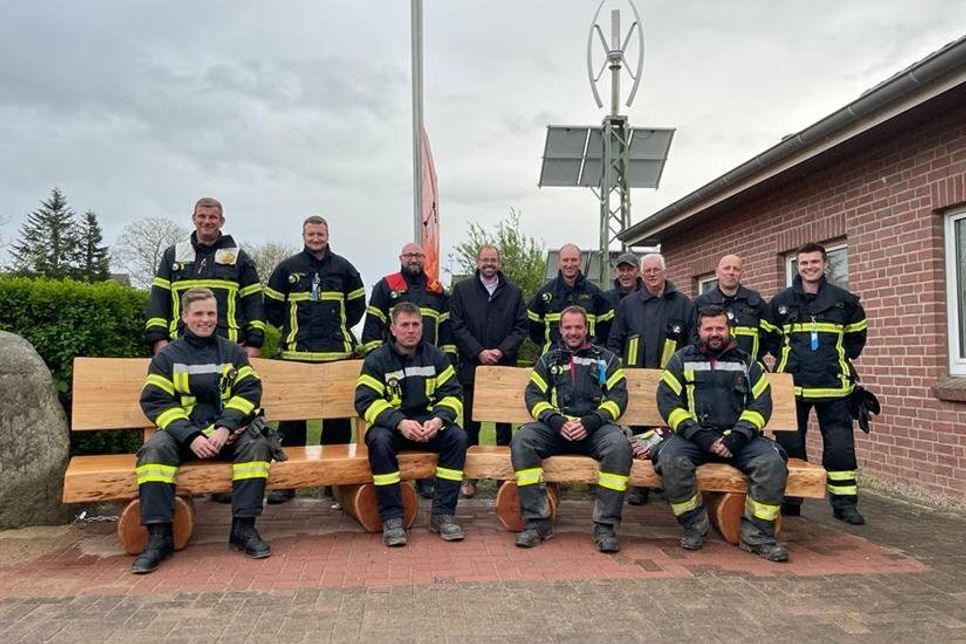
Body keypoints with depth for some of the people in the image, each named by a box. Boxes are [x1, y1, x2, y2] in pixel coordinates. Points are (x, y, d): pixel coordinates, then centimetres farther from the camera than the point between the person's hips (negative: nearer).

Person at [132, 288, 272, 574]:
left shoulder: (233, 352, 14)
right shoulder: (167, 356, 10)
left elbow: (249, 390, 2)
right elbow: (155, 401, -1)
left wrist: (225, 427, -16)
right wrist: (191, 436, -16)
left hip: (227, 432, 0)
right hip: (183, 433, 0)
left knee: (256, 444, -29)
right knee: (154, 449, -30)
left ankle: (243, 528, -23)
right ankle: (159, 536, -24)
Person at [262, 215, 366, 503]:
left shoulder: (343, 267, 9)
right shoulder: (287, 268, 6)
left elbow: (357, 304, 18)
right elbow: (272, 306, 12)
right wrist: (291, 329, 11)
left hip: (337, 353, 1)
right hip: (296, 353, -1)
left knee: (338, 417, 4)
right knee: (291, 416, 2)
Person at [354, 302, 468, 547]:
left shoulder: (436, 357, 7)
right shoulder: (377, 360, -1)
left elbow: (452, 394, 2)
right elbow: (366, 401, -11)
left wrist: (438, 419, -20)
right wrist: (400, 423, -26)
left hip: (429, 425, 3)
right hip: (391, 425, -2)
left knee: (457, 437, -24)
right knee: (379, 441, -35)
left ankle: (443, 514, -16)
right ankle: (392, 517, -23)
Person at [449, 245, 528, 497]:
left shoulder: (514, 293, 10)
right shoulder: (462, 290, 6)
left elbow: (521, 327, 4)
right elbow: (458, 326, -1)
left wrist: (501, 351, -10)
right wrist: (479, 352, -11)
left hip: (505, 367, 1)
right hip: (472, 367, -1)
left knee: (504, 424, 6)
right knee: (471, 423, 5)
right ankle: (470, 475, 15)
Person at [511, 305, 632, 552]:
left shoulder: (606, 359, 20)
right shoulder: (548, 360, 23)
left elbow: (618, 396, 7)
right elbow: (533, 395, 10)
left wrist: (590, 422, -11)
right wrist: (556, 421, -10)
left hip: (594, 427, -1)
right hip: (555, 427, 1)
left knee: (619, 445, -34)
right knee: (522, 440, -29)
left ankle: (605, 525, -25)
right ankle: (537, 521, -25)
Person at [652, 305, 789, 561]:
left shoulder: (747, 363, 18)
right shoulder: (681, 360, 13)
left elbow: (760, 404, 7)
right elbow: (668, 402, 1)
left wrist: (737, 437, -11)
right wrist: (700, 435, -12)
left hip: (738, 437, 2)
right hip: (693, 436, -1)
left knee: (773, 463, -26)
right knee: (670, 460, -31)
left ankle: (757, 535, -10)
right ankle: (695, 525, -9)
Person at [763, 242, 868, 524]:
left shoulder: (844, 300, 3)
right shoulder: (781, 301, 3)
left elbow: (857, 334, 18)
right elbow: (769, 335, 17)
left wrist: (843, 358, 10)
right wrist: (784, 356, 8)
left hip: (833, 385, 0)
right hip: (792, 385, 0)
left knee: (840, 445, 1)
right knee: (790, 444, 6)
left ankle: (845, 502, 13)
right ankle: (790, 499, 17)